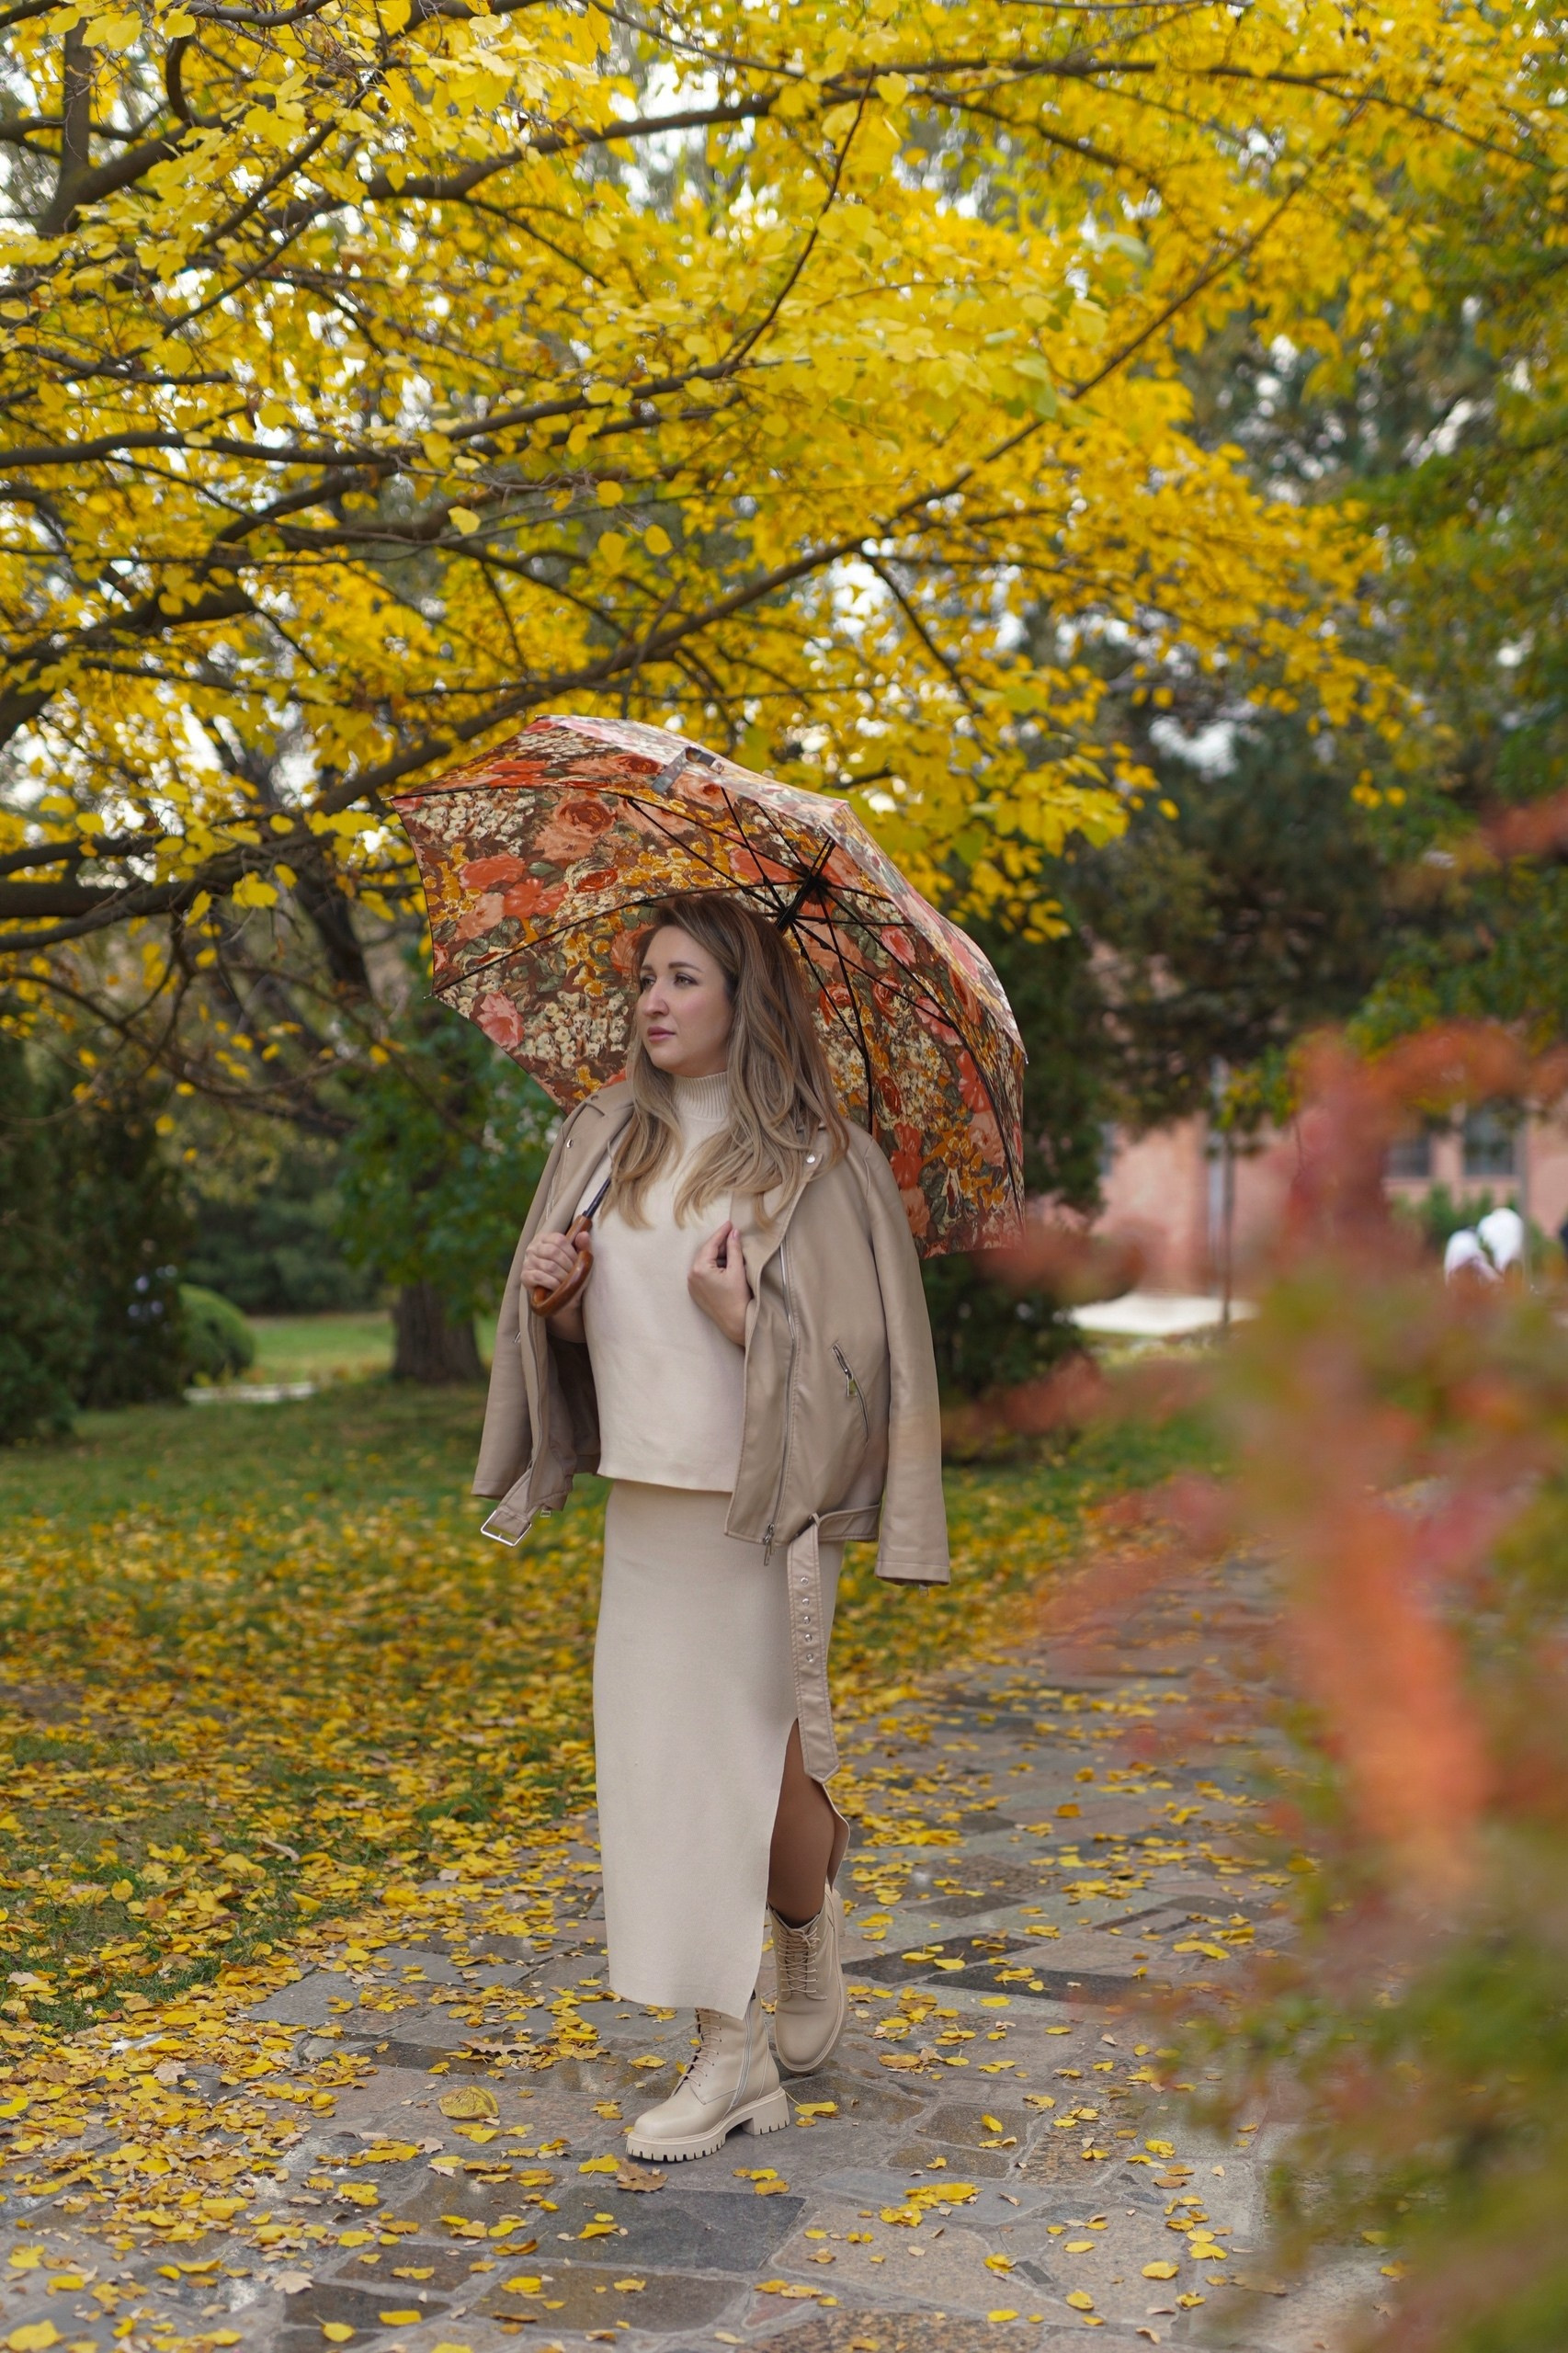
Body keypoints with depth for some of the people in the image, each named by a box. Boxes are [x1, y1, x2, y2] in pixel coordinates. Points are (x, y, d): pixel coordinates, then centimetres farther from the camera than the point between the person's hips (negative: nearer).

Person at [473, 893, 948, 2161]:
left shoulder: (814, 1158, -7)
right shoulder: (607, 1138, 9)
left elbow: (857, 1342, -8)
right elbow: (581, 1324, 16)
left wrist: (745, 1320, -21)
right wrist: (548, 1293, -5)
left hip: (759, 1508, -5)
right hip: (643, 1499, 5)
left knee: (756, 1766, 0)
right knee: (664, 1764, 6)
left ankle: (812, 1942, 29)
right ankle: (733, 2056, 18)